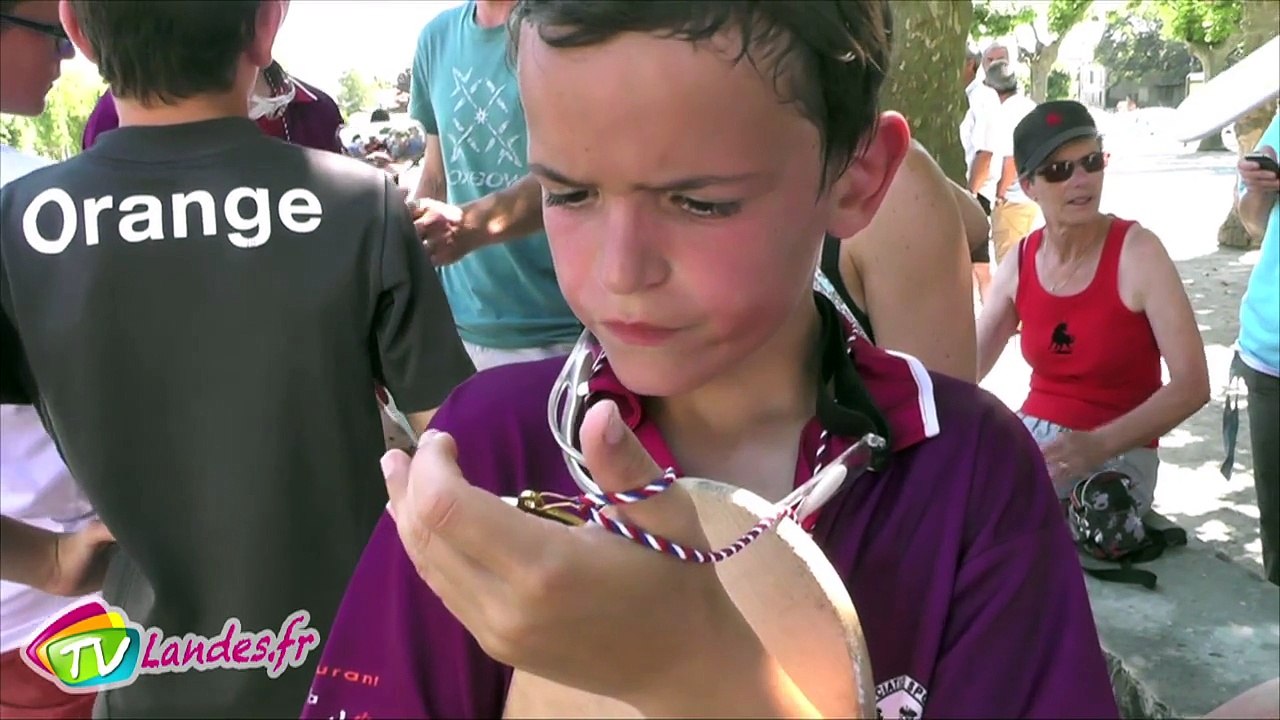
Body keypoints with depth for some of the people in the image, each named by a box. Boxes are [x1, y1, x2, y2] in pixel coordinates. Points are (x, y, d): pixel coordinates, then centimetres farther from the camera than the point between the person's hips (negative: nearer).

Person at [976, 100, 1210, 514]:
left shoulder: (1137, 252, -13)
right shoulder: (1021, 262, 0)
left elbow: (1192, 385, -17)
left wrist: (1099, 445, -29)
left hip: (1118, 454, -5)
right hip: (1030, 434, 5)